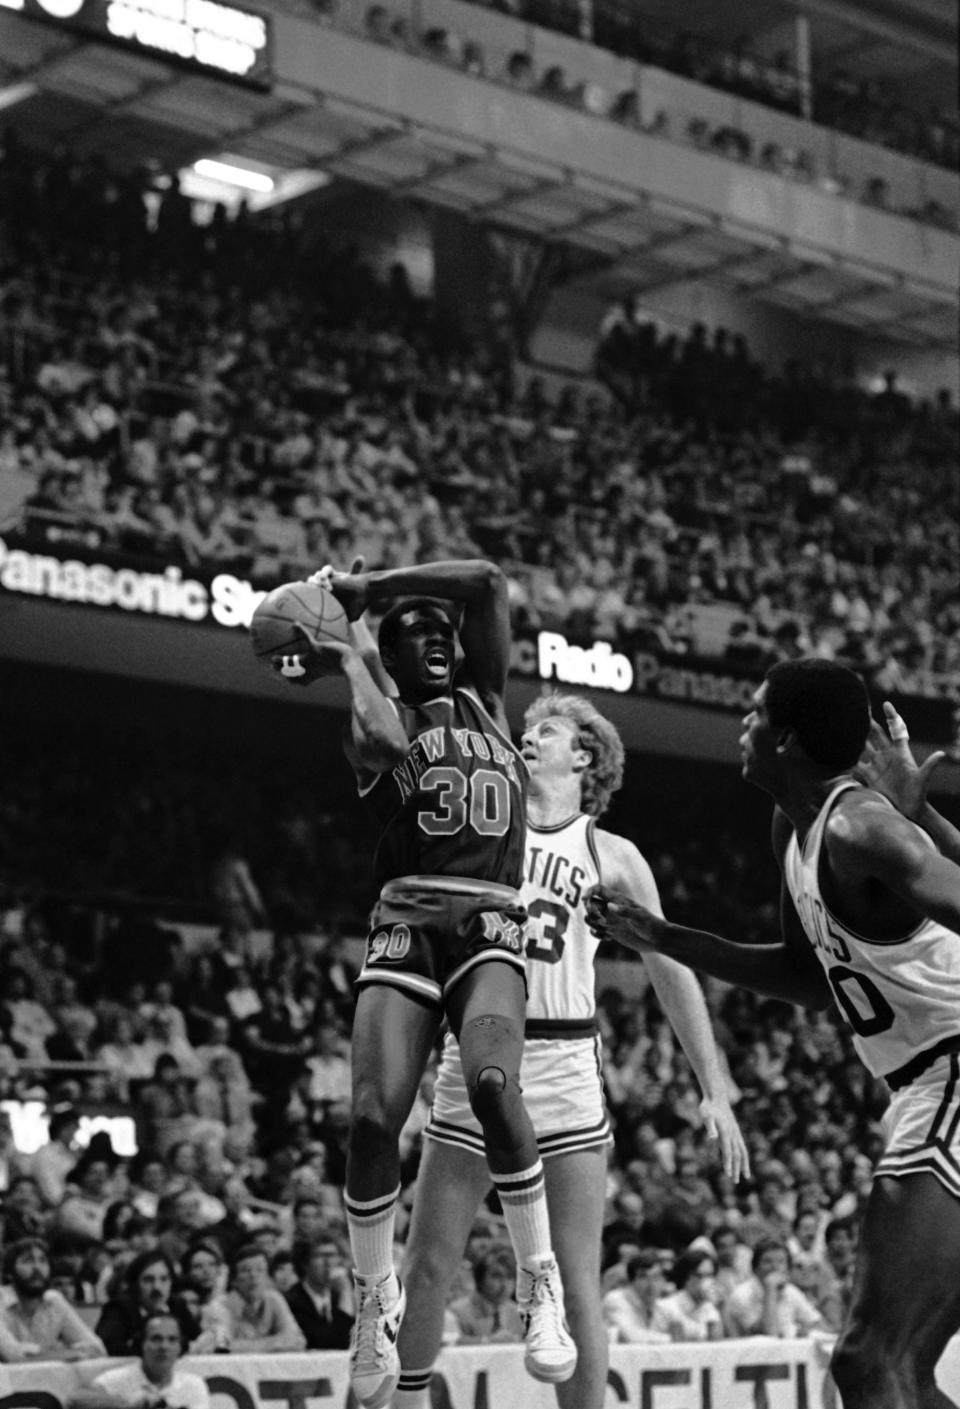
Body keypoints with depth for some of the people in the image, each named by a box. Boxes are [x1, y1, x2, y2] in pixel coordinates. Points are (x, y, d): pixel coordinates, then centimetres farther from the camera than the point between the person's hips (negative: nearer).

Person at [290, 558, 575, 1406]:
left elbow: (488, 581, 6)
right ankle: (375, 1296, 6)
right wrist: (348, 656, -2)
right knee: (374, 1116, -17)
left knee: (492, 1082, -28)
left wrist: (367, 586, 7)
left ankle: (540, 1284, -18)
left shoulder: (484, 699, 19)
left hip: (490, 929, 1)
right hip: (406, 928, -1)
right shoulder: (381, 718, 11)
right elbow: (389, 750, -16)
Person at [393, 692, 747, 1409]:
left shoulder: (612, 856, 6)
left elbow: (673, 972, 8)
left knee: (575, 1286, -2)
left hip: (565, 1074, -1)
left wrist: (715, 1089, 5)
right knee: (426, 1269, 4)